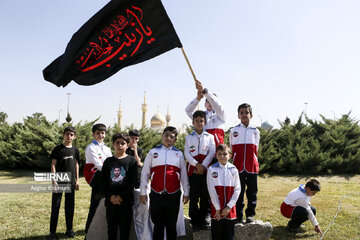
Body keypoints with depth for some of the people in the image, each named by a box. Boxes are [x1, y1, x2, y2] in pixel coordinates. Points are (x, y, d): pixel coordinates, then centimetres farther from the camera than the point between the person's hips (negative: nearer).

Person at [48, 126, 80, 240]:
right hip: (59, 181, -4)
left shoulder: (75, 150, 7)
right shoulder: (58, 149, -4)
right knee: (55, 206, -1)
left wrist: (77, 180, 10)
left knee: (70, 206, 10)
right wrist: (54, 181, -12)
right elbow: (53, 165, -5)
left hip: (70, 181, 4)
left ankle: (69, 229, 22)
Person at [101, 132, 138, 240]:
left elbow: (133, 181, -6)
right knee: (111, 228, 12)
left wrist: (121, 197, -11)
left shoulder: (131, 161, -1)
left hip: (126, 200, -2)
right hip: (110, 201, 2)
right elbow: (103, 181, 4)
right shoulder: (108, 161, 7)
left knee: (124, 228, 6)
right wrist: (109, 196, -8)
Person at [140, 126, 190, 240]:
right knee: (158, 224, 7)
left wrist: (186, 192, 9)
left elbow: (184, 174, 10)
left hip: (173, 195, 1)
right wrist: (143, 192, 1)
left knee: (171, 224, 10)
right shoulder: (153, 152, 4)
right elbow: (145, 173, 4)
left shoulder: (179, 154, 8)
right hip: (156, 194, -1)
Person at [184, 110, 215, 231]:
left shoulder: (210, 137, 7)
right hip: (193, 170, 0)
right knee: (194, 197, 2)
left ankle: (202, 219, 18)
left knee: (205, 196, 5)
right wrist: (197, 164, -13)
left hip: (206, 170, 1)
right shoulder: (188, 137, 7)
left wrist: (203, 165, -11)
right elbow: (187, 154, -1)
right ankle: (194, 221, 12)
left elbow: (212, 152, -1)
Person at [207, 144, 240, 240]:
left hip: (230, 209, 1)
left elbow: (237, 189, -1)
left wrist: (229, 207, -8)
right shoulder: (212, 169, -3)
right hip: (216, 209, -1)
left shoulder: (233, 170, 2)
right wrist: (218, 208, -9)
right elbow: (211, 190, -6)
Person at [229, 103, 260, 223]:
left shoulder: (255, 131, 6)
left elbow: (255, 149, 12)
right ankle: (238, 215, 13)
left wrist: (251, 160, 7)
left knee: (252, 191, 6)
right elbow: (232, 149, 9)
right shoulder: (234, 130, 3)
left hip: (252, 166, 1)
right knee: (238, 191, 3)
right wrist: (237, 161, 8)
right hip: (238, 166, -1)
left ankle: (250, 214, 19)